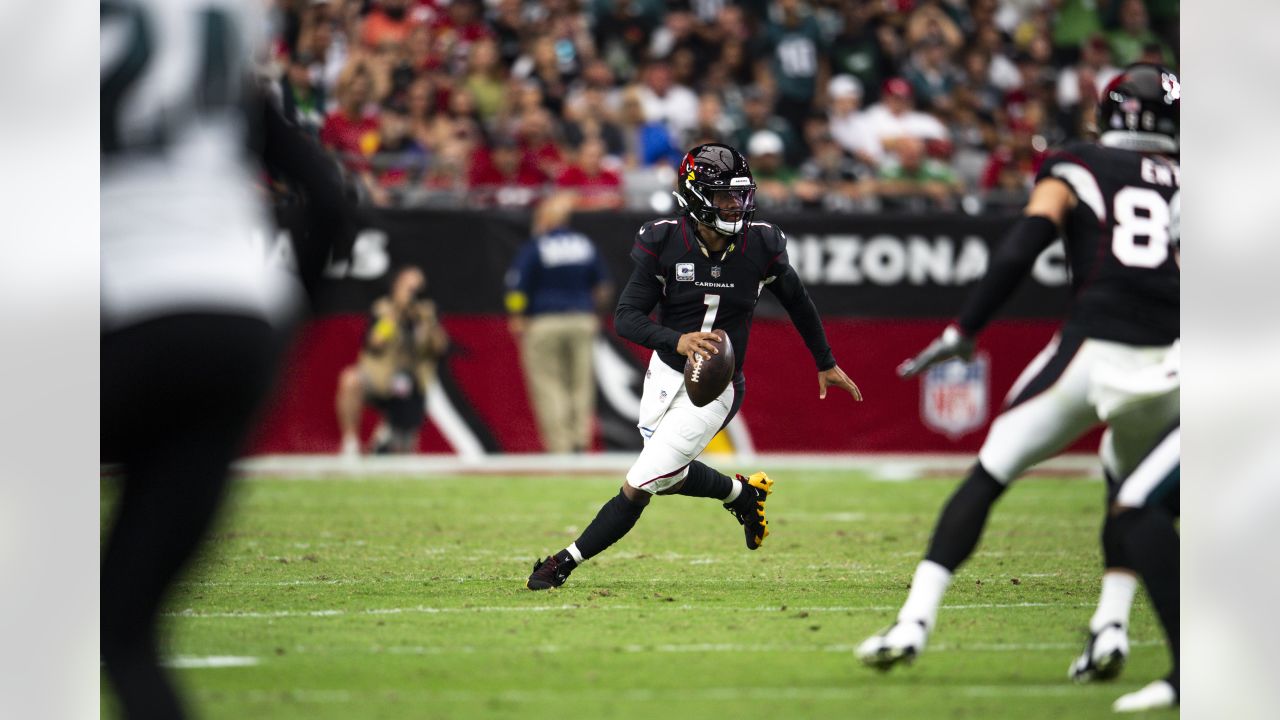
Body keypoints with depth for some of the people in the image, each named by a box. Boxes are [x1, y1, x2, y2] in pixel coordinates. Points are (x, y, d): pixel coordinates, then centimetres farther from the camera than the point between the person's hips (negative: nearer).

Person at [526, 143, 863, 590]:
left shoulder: (760, 246, -13)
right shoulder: (664, 243, -15)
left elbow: (797, 302, 7)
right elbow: (626, 317, -17)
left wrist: (826, 363, 17)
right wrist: (677, 340, -37)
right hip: (667, 373, 2)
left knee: (639, 486, -7)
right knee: (672, 476, 20)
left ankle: (566, 562, 6)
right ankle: (744, 493, 48)